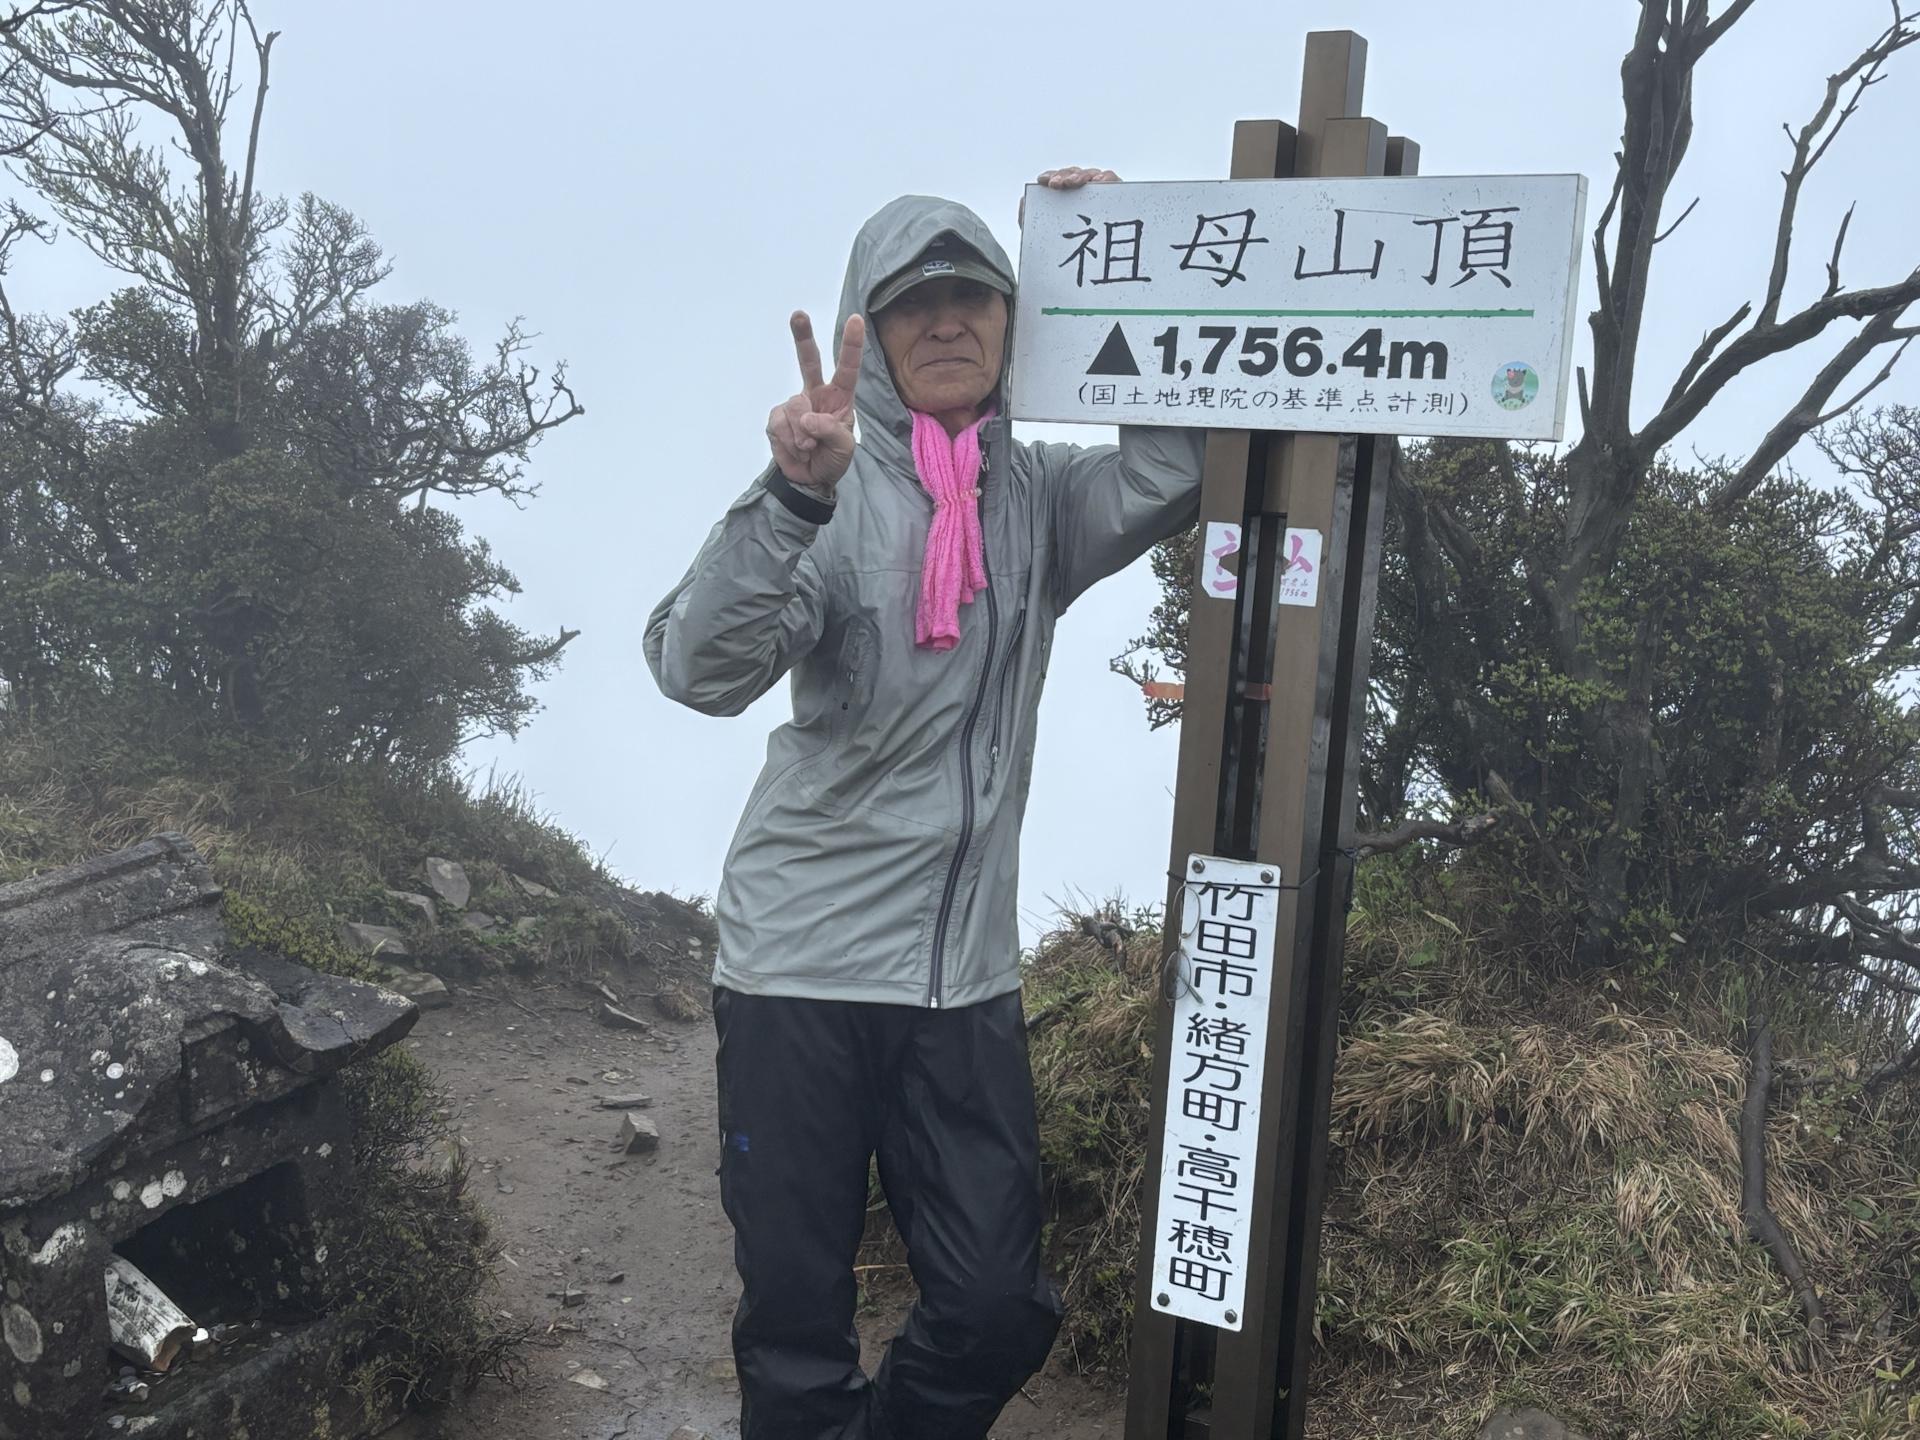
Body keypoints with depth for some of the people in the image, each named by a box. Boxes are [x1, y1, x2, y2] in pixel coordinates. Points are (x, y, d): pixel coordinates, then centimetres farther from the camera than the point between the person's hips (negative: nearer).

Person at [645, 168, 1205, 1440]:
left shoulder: (1038, 497, 8)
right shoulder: (838, 489, -5)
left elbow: (1176, 476, -11)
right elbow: (702, 667, -20)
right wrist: (796, 498, -35)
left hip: (967, 973, 3)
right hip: (799, 961, -3)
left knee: (1000, 1311, 6)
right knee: (798, 1329, 5)